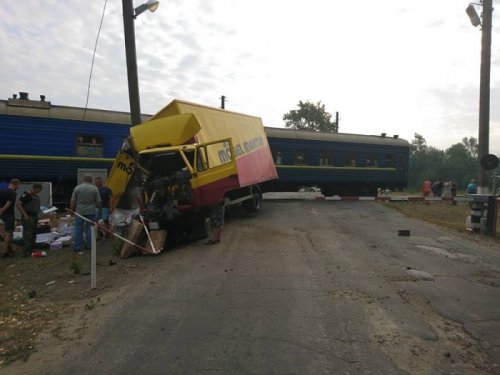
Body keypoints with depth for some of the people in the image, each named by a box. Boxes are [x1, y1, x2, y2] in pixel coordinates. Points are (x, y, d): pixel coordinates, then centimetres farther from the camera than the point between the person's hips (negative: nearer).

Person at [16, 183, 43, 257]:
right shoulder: (26, 195, -11)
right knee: (28, 234, -9)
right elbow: (18, 204, -19)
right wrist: (24, 214, -23)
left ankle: (31, 250, 22)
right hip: (28, 217, -9)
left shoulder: (36, 196, 14)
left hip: (34, 216, 9)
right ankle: (26, 252, -6)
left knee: (33, 234, 13)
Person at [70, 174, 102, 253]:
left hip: (79, 212, 0)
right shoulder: (94, 188, 0)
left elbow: (73, 201, 0)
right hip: (91, 211, 0)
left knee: (78, 229, 6)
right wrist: (99, 209, 16)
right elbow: (98, 201, 1)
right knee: (89, 229, 8)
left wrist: (72, 210, 9)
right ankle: (88, 245, 13)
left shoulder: (77, 188, 0)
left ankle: (77, 247, 8)